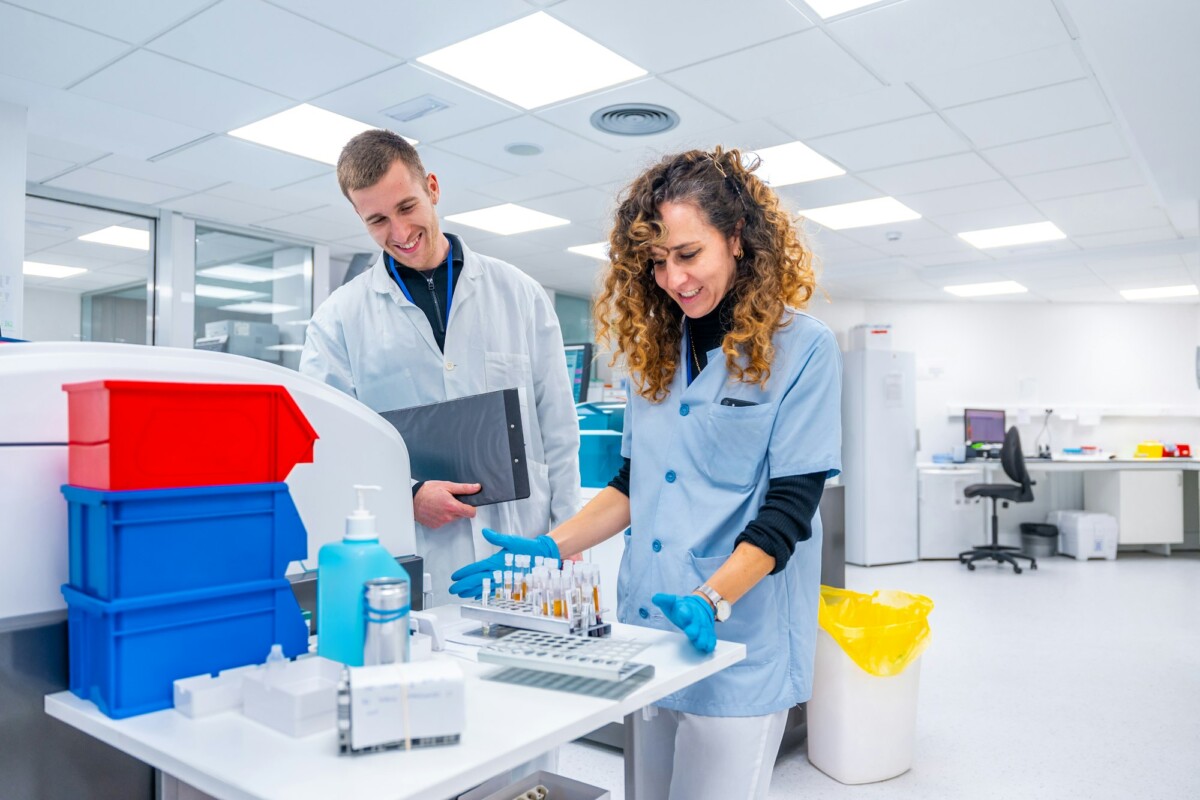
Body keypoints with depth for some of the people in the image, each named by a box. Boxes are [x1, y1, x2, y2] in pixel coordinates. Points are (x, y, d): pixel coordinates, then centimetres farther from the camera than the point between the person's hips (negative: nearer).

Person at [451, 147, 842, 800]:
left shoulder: (801, 348, -8)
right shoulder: (655, 350, 8)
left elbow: (790, 504, -13)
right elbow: (634, 485, 11)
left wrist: (713, 600, -26)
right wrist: (550, 549, -1)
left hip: (737, 647, -5)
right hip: (646, 628, 6)